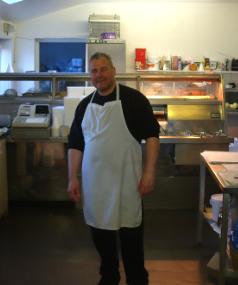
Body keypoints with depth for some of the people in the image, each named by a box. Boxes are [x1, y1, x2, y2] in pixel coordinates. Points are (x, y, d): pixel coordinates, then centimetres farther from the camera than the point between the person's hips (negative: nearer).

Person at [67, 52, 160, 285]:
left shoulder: (133, 99, -4)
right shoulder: (85, 105, 10)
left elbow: (151, 136, -6)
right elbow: (75, 144, 12)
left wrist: (149, 172, -14)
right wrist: (73, 178, 5)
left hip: (126, 180, -4)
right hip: (94, 181, 4)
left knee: (130, 232, 4)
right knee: (100, 231, 13)